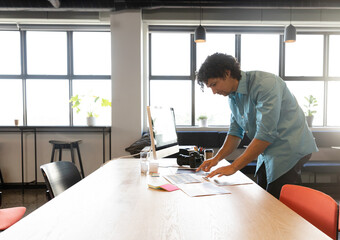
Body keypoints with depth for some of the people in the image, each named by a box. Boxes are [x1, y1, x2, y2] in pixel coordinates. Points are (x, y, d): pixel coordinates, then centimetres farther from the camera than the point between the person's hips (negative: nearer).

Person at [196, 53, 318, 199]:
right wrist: (217, 158, -4)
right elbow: (236, 132, 11)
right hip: (267, 154, 8)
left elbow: (266, 134, -28)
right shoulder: (233, 96, 5)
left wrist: (234, 166, -26)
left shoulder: (265, 84, -22)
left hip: (289, 151, -8)